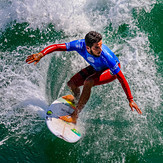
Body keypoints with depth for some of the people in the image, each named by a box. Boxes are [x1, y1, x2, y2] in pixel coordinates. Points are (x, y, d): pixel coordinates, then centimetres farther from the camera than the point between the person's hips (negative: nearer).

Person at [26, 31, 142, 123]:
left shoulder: (106, 56, -42)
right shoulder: (80, 45, -32)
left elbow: (122, 78, -35)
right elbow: (56, 46, -25)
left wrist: (130, 100, -30)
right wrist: (41, 54, -43)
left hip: (111, 71, -5)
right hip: (96, 68, 5)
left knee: (88, 82, -32)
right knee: (72, 84, 0)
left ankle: (74, 116, -24)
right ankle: (78, 99, 35)